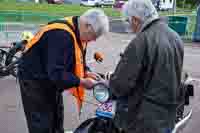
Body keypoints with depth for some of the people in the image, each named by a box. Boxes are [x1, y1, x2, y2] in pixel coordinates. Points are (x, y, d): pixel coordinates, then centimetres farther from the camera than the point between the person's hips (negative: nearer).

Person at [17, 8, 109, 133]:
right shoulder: (62, 35, -32)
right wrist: (81, 82, -28)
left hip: (52, 79, 10)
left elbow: (76, 59, 12)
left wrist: (86, 72, -6)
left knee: (57, 120, 20)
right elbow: (56, 73, -35)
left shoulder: (78, 32, -2)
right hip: (35, 80, -10)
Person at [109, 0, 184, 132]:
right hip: (169, 117, 8)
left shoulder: (141, 42, -22)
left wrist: (112, 84, 2)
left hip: (146, 121, -8)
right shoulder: (176, 37, 4)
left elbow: (120, 85, -19)